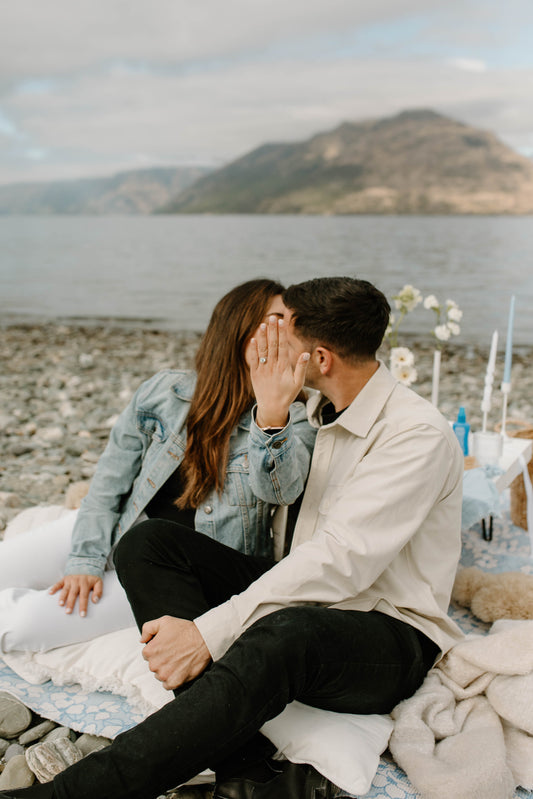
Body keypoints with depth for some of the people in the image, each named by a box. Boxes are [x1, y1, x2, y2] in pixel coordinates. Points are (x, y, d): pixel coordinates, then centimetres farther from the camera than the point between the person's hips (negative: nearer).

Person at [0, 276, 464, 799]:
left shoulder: (418, 433, -17)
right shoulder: (322, 413, 10)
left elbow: (342, 559, -26)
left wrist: (209, 631, -28)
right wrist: (270, 415, -4)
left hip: (390, 639, -7)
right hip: (304, 601, 8)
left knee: (285, 634, -43)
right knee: (149, 542, -11)